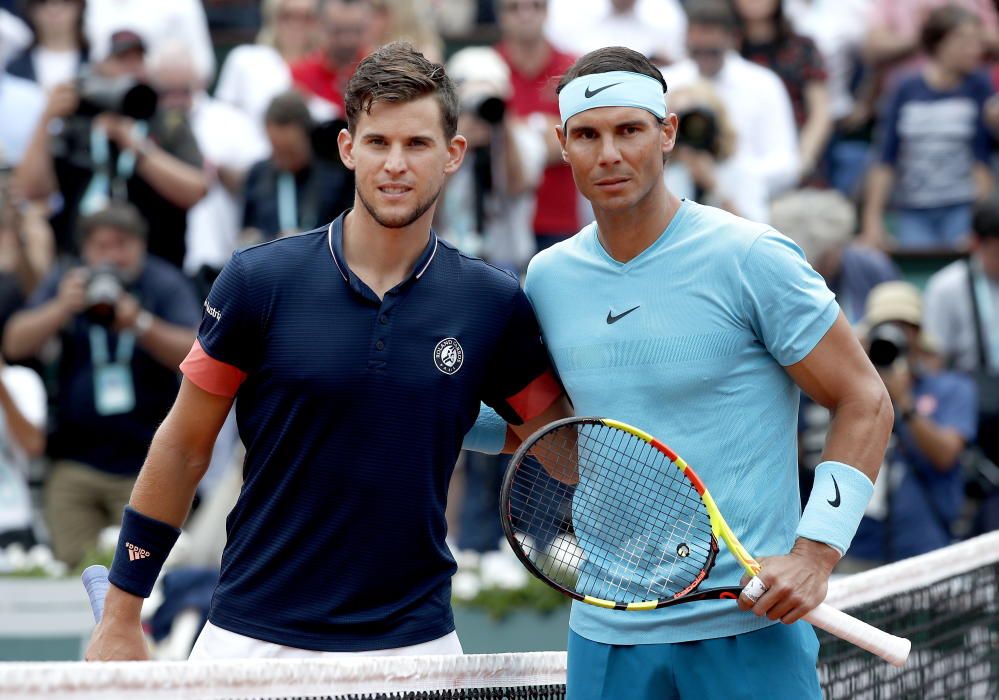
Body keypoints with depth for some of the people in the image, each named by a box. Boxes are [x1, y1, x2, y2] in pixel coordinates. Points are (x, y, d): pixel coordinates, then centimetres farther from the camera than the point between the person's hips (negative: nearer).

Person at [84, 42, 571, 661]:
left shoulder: (494, 303, -1)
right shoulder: (260, 280, -5)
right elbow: (184, 447, 2)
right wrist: (121, 616, 2)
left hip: (413, 640, 1)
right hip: (253, 636, -1)